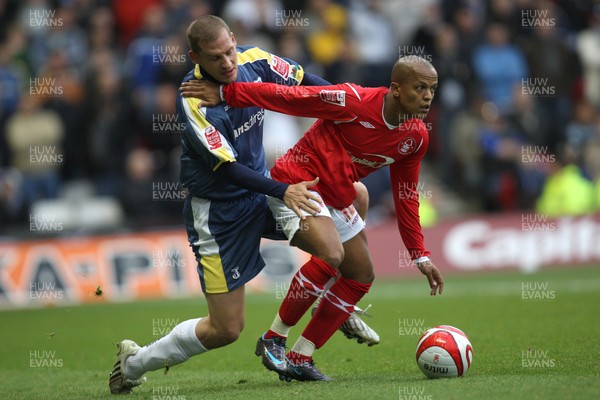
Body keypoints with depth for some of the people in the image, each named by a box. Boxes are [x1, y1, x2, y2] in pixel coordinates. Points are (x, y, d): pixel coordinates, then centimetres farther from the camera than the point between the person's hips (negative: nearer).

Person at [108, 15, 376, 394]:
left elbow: (304, 80, 5)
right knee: (226, 329, -5)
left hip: (259, 188, 7)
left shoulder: (254, 60, -11)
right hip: (218, 210, -7)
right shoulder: (193, 101, -28)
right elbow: (228, 167, -27)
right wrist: (283, 191, -33)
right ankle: (134, 362, 17)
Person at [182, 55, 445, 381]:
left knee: (362, 277, 7)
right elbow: (288, 97, -23)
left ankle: (299, 359, 13)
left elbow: (405, 196, 11)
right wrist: (226, 93, -27)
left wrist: (421, 256, 10)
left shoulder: (416, 137, 0)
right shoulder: (355, 101, -23)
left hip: (336, 200, 9)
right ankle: (273, 339, -13)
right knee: (331, 254, -30)